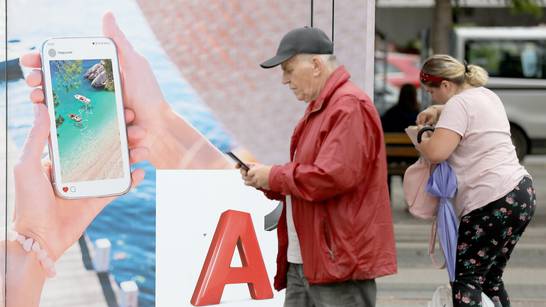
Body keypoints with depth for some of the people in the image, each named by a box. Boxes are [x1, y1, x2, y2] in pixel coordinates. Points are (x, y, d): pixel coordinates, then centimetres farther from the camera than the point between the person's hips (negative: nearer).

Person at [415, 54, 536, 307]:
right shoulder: (486, 94, 18)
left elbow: (436, 152, -22)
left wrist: (418, 141, -1)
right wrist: (436, 111, 21)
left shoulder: (459, 104, -11)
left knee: (464, 279, -8)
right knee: (490, 279, 14)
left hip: (494, 204, -10)